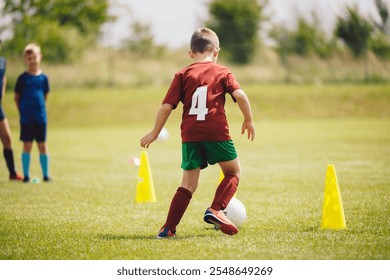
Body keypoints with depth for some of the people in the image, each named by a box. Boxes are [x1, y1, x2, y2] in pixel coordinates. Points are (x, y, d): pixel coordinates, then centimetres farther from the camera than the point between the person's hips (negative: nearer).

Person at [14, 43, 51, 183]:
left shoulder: (43, 78, 4)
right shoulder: (22, 78, -1)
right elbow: (17, 97, 5)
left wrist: (39, 107, 6)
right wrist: (23, 111, 3)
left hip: (41, 117, 2)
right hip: (26, 118, -2)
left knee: (42, 145, 5)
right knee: (27, 145, 0)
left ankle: (46, 174, 11)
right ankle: (26, 175, 6)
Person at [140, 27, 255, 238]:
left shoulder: (183, 75, 12)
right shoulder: (222, 72, 8)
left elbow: (167, 106, 6)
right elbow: (240, 95, -6)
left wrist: (155, 132, 14)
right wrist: (248, 120, 7)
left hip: (190, 135, 2)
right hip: (217, 132, -2)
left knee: (188, 184, 8)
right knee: (233, 172, 17)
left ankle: (168, 228, 0)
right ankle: (215, 209, -4)